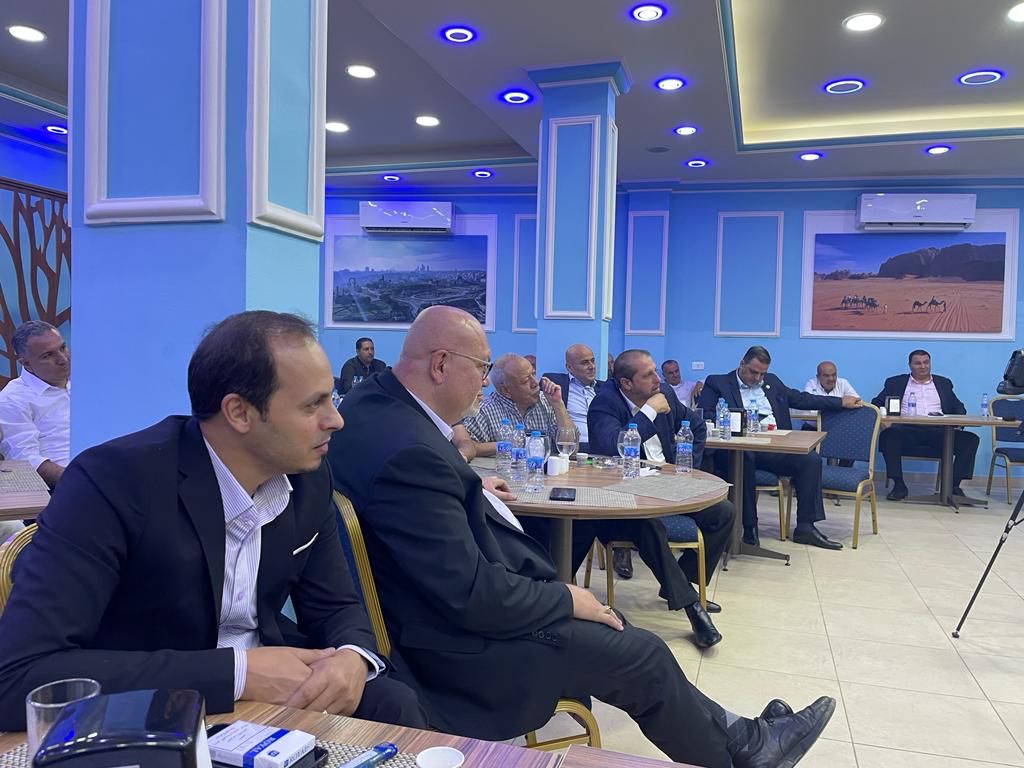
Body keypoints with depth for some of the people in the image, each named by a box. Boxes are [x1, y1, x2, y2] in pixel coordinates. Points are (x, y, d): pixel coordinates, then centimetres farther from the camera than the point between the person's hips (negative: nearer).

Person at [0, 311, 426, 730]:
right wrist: (236, 672, -31)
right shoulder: (114, 480, -23)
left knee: (393, 705, -16)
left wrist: (352, 658, -20)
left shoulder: (307, 476, -6)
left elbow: (335, 607, 4)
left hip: (273, 695, 5)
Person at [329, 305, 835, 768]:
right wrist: (565, 599, -14)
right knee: (644, 657, 1)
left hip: (446, 600, 10)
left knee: (608, 624, 16)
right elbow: (472, 595, -29)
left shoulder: (373, 400, -1)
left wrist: (468, 487, 17)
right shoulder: (410, 451, -32)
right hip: (466, 639, -10)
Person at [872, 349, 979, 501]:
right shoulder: (896, 382, 19)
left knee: (970, 439, -23)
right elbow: (877, 403, 12)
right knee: (889, 434, -36)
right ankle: (899, 484, -26)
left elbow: (958, 408, 20)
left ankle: (954, 484, -14)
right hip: (908, 430, -2)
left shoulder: (943, 383, 26)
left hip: (938, 431, 2)